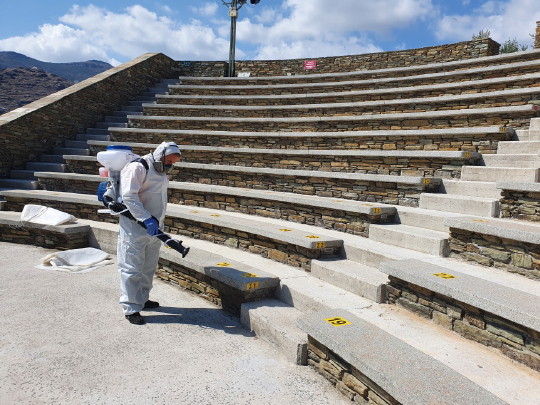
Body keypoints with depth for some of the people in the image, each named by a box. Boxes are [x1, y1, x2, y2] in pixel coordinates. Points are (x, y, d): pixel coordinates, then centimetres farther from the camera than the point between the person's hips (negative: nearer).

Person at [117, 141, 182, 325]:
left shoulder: (161, 172, 16)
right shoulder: (138, 167, -14)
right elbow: (128, 196, -23)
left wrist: (157, 222, 17)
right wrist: (147, 219, -29)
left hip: (153, 228, 9)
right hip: (134, 227, -9)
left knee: (149, 267, 18)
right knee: (132, 268, -3)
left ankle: (142, 299, 33)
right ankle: (131, 308, 5)